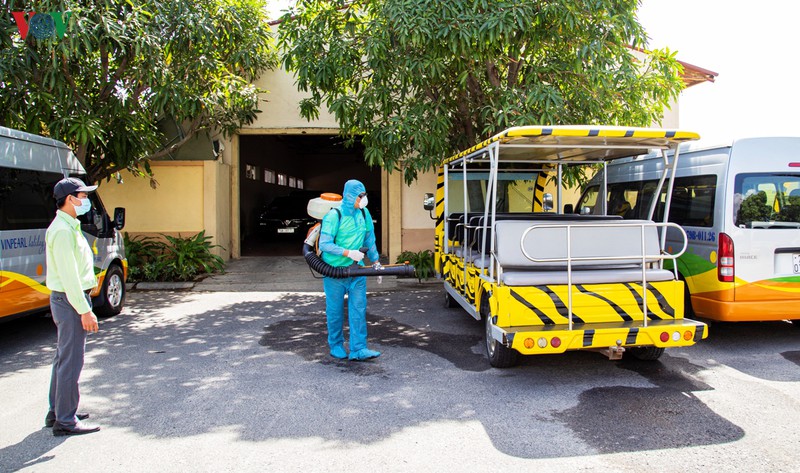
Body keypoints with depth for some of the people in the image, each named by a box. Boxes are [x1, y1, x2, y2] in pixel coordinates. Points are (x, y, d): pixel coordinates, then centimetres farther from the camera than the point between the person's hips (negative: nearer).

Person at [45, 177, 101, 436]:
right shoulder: (62, 230, -18)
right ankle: (66, 421, 3)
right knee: (71, 361, -5)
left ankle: (56, 412, 29)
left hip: (65, 300, 11)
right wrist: (85, 310, -22)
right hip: (70, 301, -11)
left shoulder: (69, 227, 15)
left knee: (63, 357, 18)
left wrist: (83, 305, 20)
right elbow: (68, 275, -22)